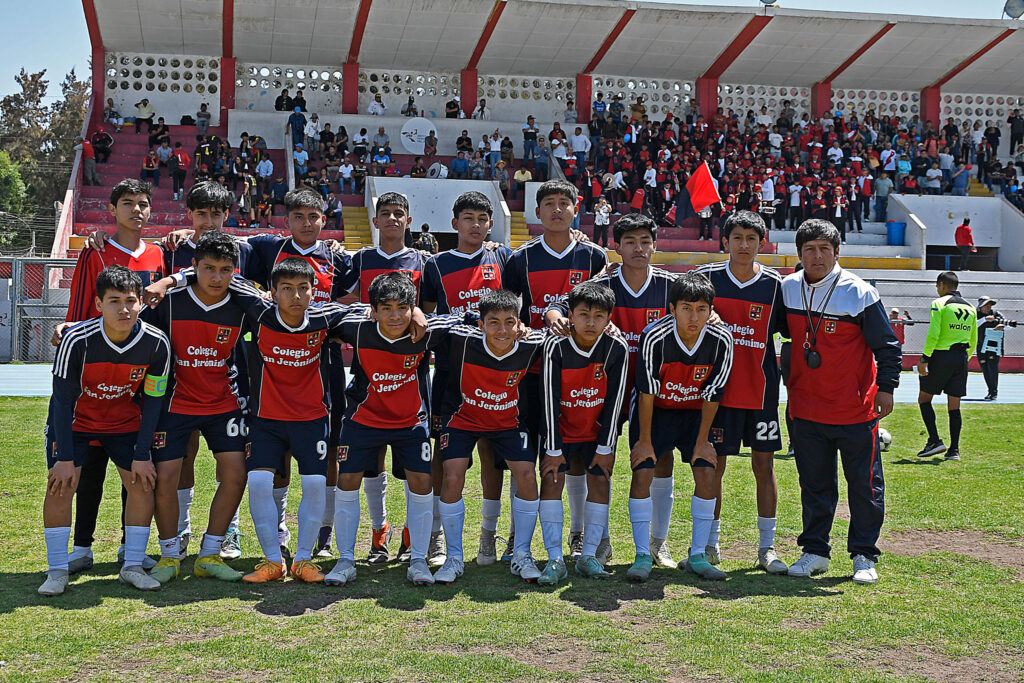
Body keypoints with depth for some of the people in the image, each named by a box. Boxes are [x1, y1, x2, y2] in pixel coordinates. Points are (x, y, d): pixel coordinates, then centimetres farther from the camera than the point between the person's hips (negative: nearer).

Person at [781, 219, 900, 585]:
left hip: (856, 410, -3)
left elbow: (887, 345, -4)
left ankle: (863, 555, 15)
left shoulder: (860, 293, -8)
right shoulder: (787, 289, 2)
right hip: (805, 409, 3)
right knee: (814, 485, 11)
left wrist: (886, 387, -11)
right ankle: (815, 551, 22)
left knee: (864, 483, 4)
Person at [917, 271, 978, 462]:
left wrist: (924, 358, -13)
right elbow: (973, 341, 16)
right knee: (954, 405, 7)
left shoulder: (939, 303, -6)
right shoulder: (970, 308, 13)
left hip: (941, 356, -6)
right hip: (961, 359, 6)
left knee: (924, 399, 8)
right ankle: (954, 450, 5)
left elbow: (933, 334, -15)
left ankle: (935, 441, -2)